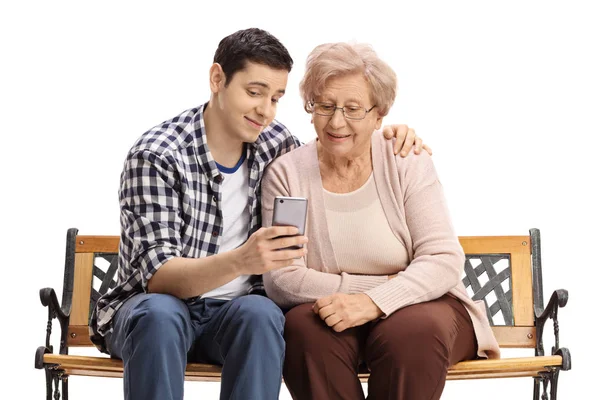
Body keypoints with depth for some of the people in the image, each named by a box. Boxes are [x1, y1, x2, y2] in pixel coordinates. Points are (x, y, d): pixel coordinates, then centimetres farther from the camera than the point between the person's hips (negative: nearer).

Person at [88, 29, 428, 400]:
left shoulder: (273, 140, 1)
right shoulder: (156, 156, -15)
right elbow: (158, 275, -22)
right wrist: (240, 261, -41)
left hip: (234, 311, 3)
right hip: (152, 306, -3)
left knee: (260, 313, -31)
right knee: (160, 314, -37)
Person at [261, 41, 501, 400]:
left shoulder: (408, 165, -2)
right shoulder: (286, 174, -2)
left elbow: (444, 261, -11)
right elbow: (281, 280, -10)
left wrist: (374, 301, -28)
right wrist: (380, 283, -18)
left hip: (420, 305, 0)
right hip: (328, 308, 1)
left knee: (413, 331, -33)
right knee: (306, 328, -32)